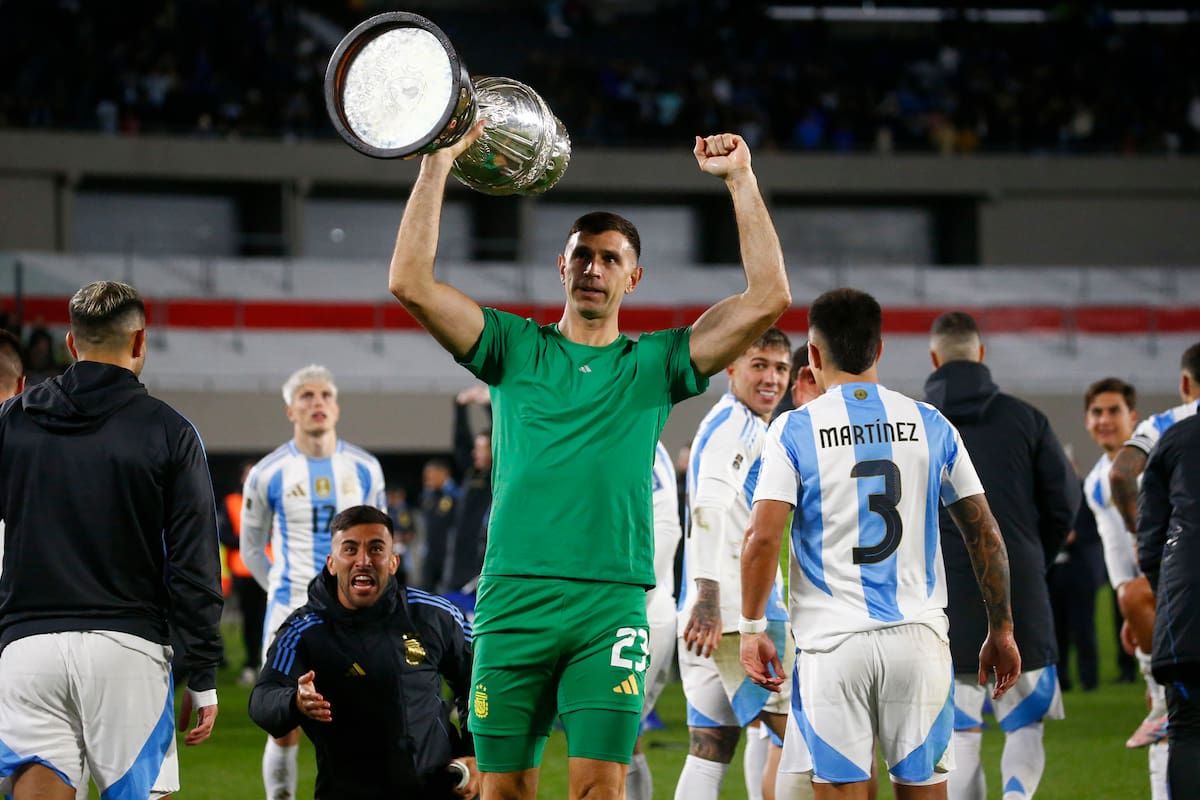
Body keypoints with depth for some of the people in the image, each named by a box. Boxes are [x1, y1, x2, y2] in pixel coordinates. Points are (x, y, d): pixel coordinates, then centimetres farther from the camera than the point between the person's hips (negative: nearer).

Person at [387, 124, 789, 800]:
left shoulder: (655, 364, 12)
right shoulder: (516, 349, 12)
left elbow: (769, 298, 4)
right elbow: (410, 282, 2)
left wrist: (741, 180, 2)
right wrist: (438, 165, 0)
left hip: (611, 604, 0)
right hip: (515, 595, 0)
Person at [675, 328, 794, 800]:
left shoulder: (733, 424, 24)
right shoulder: (737, 423, -7)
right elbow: (710, 504, -23)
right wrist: (708, 597, -32)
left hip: (707, 615, 10)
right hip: (743, 609, -9)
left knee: (710, 751, 5)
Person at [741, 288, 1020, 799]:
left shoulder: (793, 431, -1)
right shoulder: (930, 426, 8)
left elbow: (763, 540, -9)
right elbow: (985, 535, 10)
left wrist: (752, 628, 2)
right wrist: (1001, 630, 18)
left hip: (833, 642, -2)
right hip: (917, 635, 2)